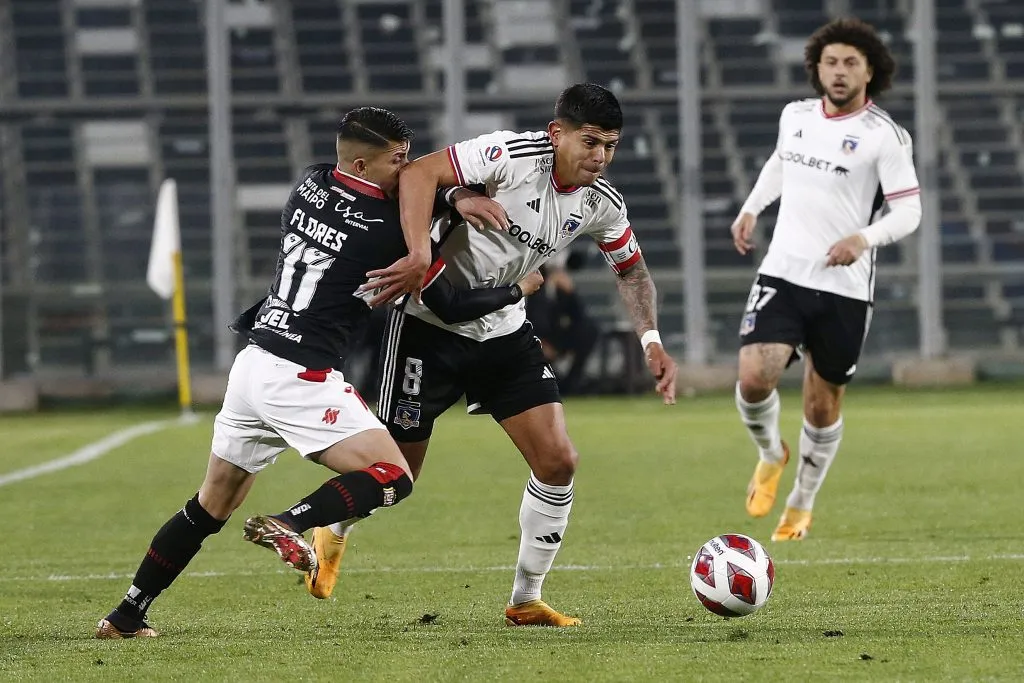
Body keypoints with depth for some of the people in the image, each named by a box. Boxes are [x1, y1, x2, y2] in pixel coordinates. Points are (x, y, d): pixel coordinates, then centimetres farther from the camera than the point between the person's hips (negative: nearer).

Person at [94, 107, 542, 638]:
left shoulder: (310, 183, 7)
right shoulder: (390, 230, -11)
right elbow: (450, 307, -1)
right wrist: (518, 291, 16)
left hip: (251, 363, 8)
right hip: (301, 379, -7)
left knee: (212, 504, 19)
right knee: (394, 478, -7)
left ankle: (126, 617, 20)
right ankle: (289, 524, -25)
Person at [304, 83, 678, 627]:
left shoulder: (601, 204, -3)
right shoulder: (513, 155, -24)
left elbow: (631, 270, 15)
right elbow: (419, 174, -30)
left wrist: (651, 339, 1)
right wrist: (419, 258, -40)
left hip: (503, 328, 6)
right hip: (431, 322, -6)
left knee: (557, 462, -5)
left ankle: (525, 601, 10)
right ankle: (332, 532, 37)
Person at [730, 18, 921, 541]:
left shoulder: (885, 136, -8)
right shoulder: (795, 116, 7)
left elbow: (909, 210, -10)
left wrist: (864, 238, -27)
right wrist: (751, 209, 20)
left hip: (845, 289, -3)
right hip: (783, 275, 3)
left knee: (823, 405, 8)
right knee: (754, 378, -18)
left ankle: (801, 506, 31)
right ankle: (771, 454, 15)